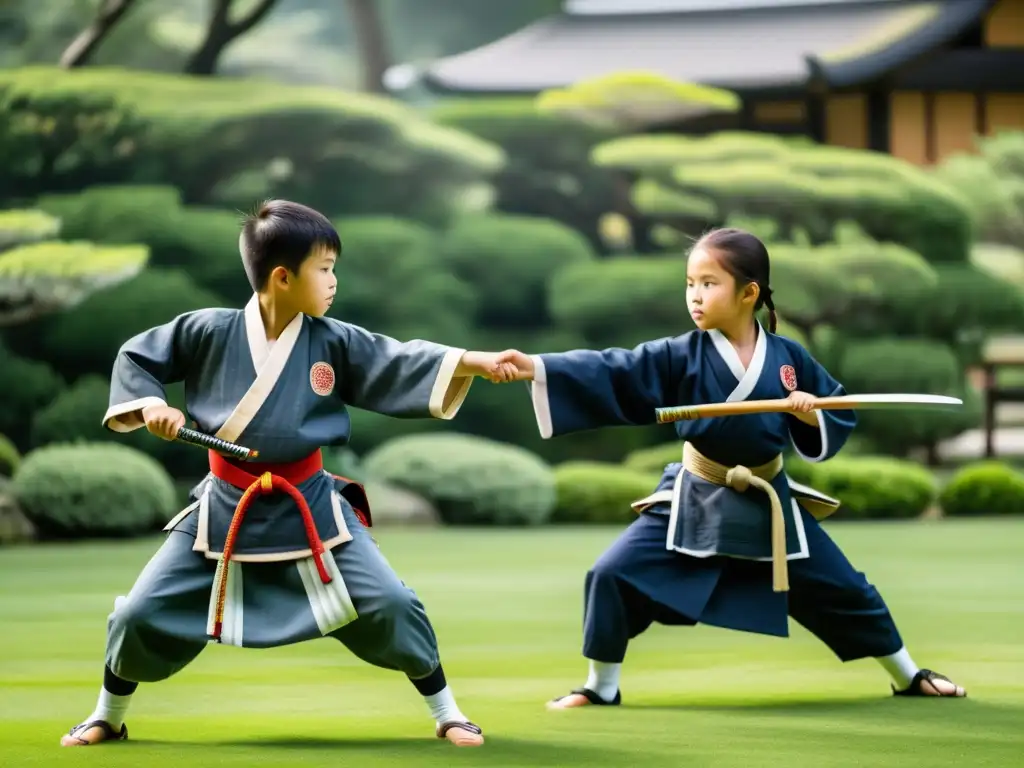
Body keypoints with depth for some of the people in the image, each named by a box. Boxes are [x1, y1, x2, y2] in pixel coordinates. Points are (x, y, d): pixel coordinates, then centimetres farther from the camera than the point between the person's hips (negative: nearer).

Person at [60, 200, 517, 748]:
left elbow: (400, 364, -11)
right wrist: (148, 406, -13)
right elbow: (136, 356, 3)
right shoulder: (209, 332, -9)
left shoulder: (333, 343, -6)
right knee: (141, 614, 1)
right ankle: (108, 716, 26)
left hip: (308, 504, 1)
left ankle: (445, 712, 10)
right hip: (225, 506, 0)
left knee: (388, 604, -9)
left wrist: (472, 363, -24)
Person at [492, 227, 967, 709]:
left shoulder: (788, 358, -6)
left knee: (841, 589, 8)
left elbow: (839, 414, 4)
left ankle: (907, 676, 31)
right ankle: (602, 686, 7)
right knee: (614, 575, -12)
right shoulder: (682, 356, -10)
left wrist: (813, 416, -20)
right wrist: (537, 368, -32)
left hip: (769, 503, 1)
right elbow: (612, 372, -20)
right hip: (694, 501, 0)